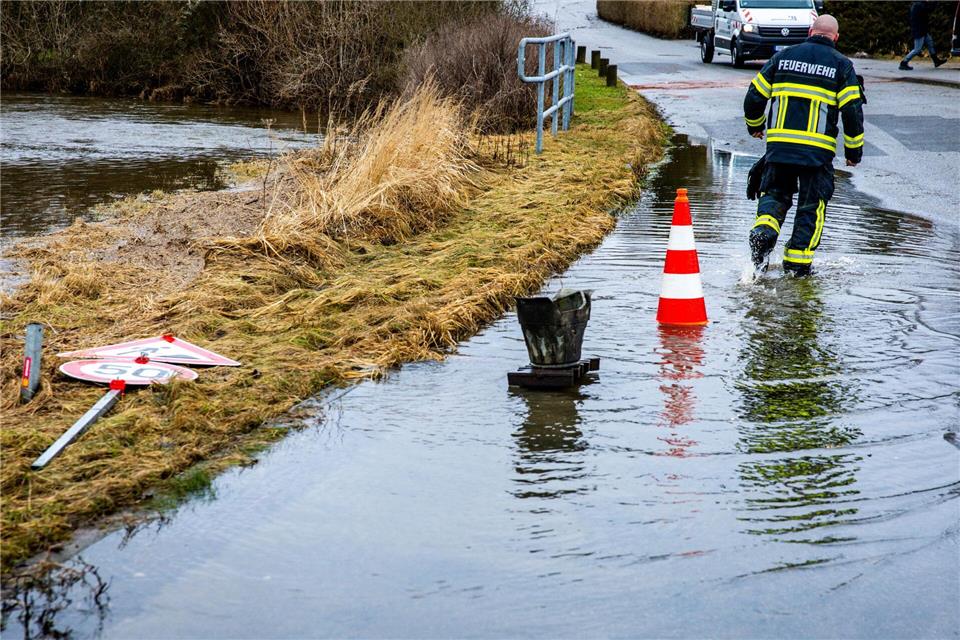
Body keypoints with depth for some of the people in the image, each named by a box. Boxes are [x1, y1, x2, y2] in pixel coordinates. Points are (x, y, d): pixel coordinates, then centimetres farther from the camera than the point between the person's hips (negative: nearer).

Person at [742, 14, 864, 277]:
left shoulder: (783, 56, 8)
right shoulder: (841, 65, 1)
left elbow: (754, 97, 10)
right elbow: (852, 110, -4)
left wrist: (755, 126, 29)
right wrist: (854, 149, 8)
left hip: (778, 145, 2)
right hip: (818, 149, -2)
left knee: (775, 193, 18)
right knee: (811, 205, 11)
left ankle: (764, 228, -10)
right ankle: (797, 260, 10)